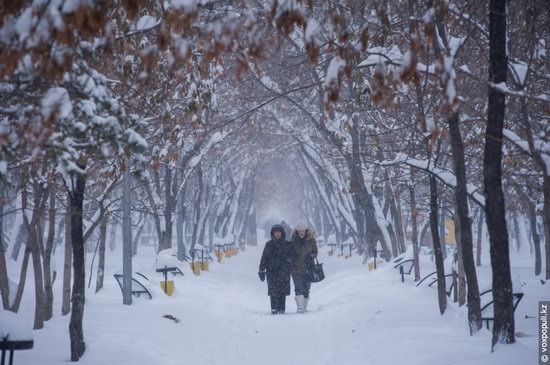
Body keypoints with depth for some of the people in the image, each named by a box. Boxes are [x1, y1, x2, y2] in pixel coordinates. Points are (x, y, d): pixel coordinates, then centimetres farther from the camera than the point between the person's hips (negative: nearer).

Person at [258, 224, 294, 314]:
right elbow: (264, 258, 7)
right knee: (273, 291, -7)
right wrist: (262, 270, 2)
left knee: (282, 291, -3)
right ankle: (274, 309, -4)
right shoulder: (269, 244, 9)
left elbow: (292, 256, 9)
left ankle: (281, 309, 3)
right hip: (272, 270, 0)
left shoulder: (287, 244, 10)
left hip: (284, 271, 0)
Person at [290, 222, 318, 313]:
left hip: (308, 267, 2)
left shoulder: (311, 240, 3)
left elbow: (315, 252, 7)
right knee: (298, 287, -13)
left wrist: (311, 257, -12)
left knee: (306, 288, 7)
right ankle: (300, 307, -19)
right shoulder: (293, 241, 2)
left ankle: (304, 306, 17)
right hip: (296, 268, -1)